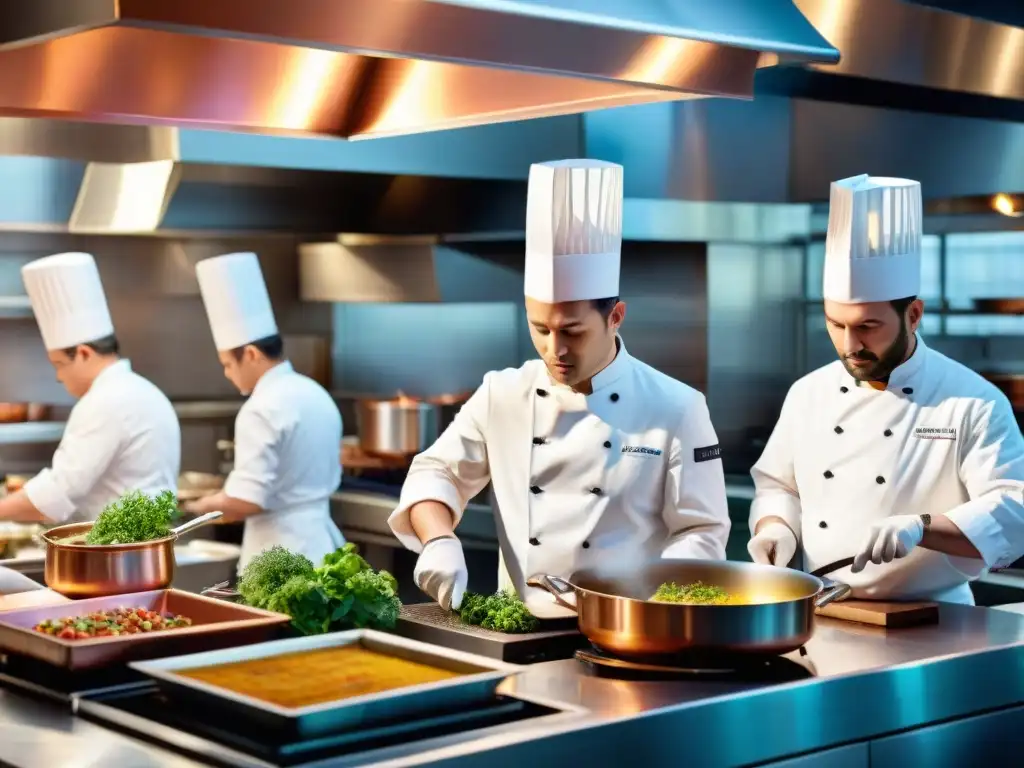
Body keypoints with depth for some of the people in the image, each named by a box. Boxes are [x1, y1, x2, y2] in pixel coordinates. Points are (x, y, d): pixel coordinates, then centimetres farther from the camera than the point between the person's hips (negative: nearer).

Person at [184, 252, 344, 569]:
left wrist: (208, 505, -1)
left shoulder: (261, 410, -17)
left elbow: (246, 502, -22)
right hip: (319, 540, 9)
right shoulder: (317, 395, 11)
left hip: (281, 555, -9)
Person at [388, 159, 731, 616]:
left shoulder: (675, 409, -2)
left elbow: (701, 534, 0)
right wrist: (439, 543, -6)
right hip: (517, 630, 2)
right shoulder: (502, 396, 6)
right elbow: (436, 473, 14)